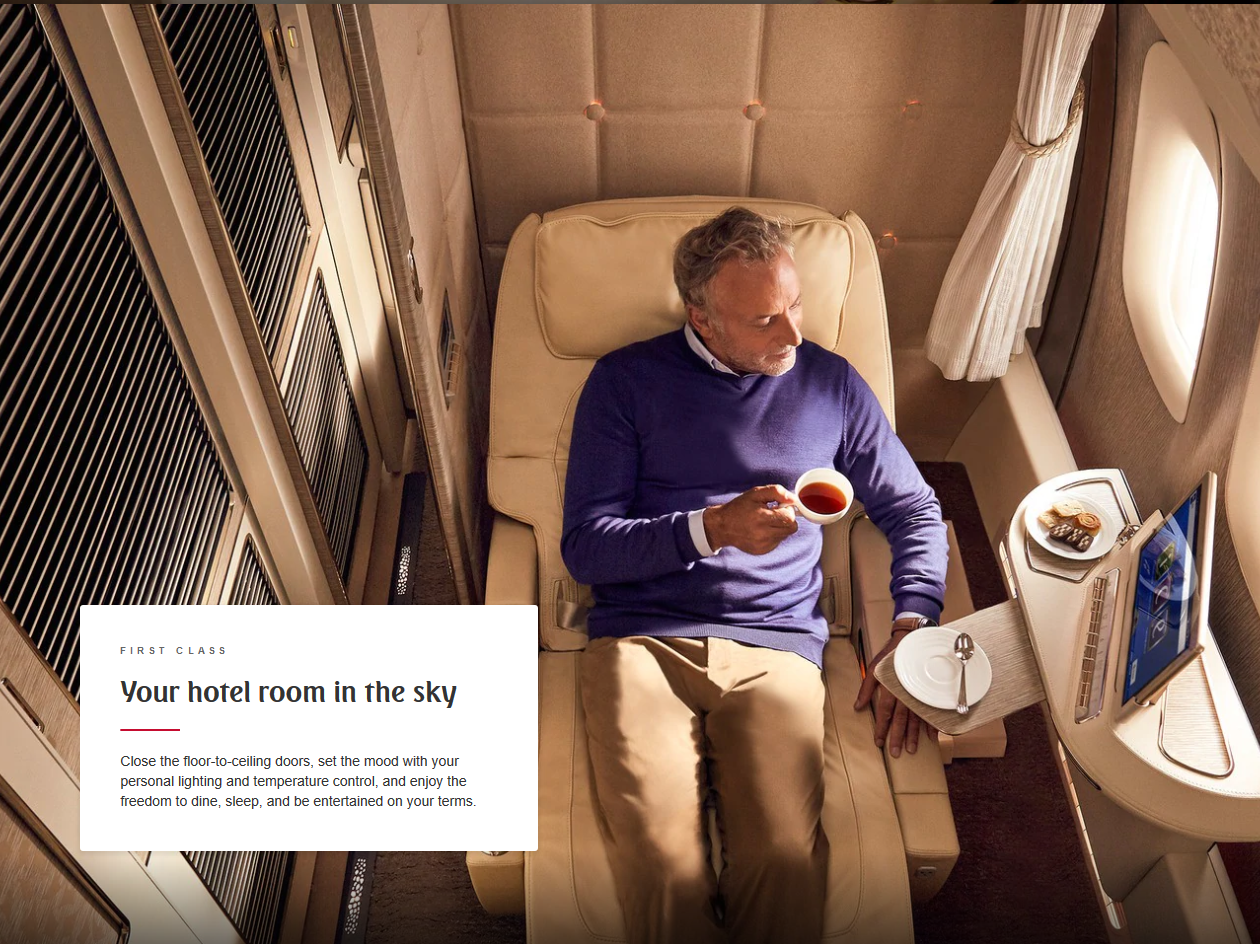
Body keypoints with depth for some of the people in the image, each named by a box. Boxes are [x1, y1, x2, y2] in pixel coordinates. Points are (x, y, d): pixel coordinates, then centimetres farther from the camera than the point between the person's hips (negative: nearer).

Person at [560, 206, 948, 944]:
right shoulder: (625, 381, 7)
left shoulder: (832, 384, 14)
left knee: (785, 861, -24)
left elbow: (916, 511, 20)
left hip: (777, 648, 1)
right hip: (641, 639, -1)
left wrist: (910, 631, 3)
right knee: (661, 859, -25)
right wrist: (715, 528, -12)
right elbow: (585, 547, 2)